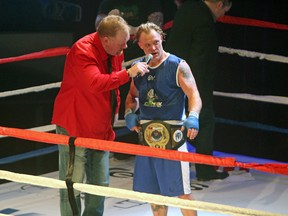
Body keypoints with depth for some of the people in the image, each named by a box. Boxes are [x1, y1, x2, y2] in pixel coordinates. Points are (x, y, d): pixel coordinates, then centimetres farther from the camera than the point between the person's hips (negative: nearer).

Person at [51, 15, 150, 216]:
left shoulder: (116, 51, 6)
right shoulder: (82, 51, -21)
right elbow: (95, 83, -37)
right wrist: (128, 74, -35)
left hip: (100, 129, 8)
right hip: (74, 127, -8)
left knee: (100, 184, 11)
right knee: (73, 184, -4)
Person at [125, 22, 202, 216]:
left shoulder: (178, 66, -6)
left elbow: (194, 95, -13)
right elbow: (133, 96, 23)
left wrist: (193, 117, -31)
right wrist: (130, 113, 3)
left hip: (171, 135, -5)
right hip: (146, 134, 5)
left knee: (181, 190, -3)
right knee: (153, 190, 13)